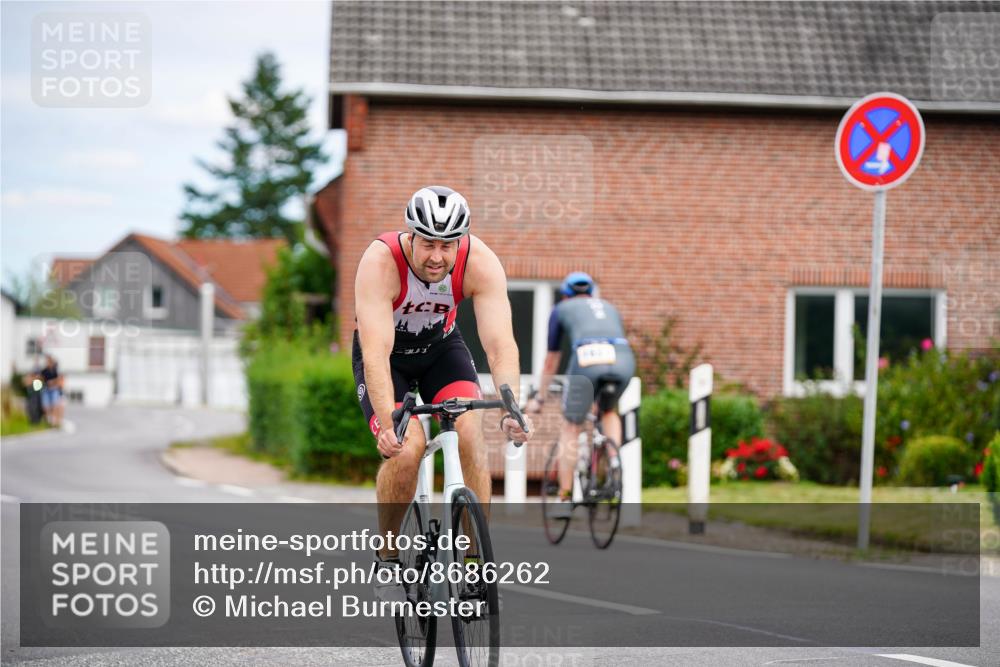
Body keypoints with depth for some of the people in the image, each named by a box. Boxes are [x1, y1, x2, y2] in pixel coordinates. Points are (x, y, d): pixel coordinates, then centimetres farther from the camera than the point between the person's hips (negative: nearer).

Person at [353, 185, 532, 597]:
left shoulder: (480, 262, -28)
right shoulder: (381, 261, -34)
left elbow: (500, 343, -33)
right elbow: (376, 353, -41)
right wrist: (388, 422, -52)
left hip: (441, 347, 2)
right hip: (387, 354, -2)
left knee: (471, 432, -22)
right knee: (406, 447, -24)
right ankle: (386, 558, -3)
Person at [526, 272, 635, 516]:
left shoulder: (561, 309, 30)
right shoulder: (608, 308, 39)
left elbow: (551, 361, 35)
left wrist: (539, 398, 48)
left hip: (586, 360, -3)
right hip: (623, 359, 3)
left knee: (570, 429, 14)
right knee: (609, 412, 33)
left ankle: (565, 500, 12)